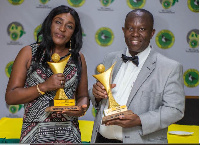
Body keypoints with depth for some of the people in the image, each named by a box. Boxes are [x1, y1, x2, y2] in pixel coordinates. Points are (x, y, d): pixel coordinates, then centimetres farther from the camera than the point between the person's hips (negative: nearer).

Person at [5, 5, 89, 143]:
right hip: (36, 133, -2)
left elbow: (83, 95, 11)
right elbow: (10, 97, -5)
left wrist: (81, 108, -11)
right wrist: (44, 87, -16)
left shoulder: (78, 57, 8)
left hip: (69, 132, 2)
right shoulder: (29, 53, 0)